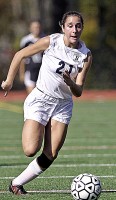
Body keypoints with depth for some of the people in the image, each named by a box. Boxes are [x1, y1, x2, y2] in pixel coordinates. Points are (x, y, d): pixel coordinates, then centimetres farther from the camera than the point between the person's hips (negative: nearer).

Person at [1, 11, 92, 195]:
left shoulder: (86, 55, -8)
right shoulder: (50, 42, -14)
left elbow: (78, 92, -8)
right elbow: (20, 55, -1)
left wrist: (70, 83, -30)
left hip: (63, 105, 3)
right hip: (40, 99, -3)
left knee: (50, 155, -4)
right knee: (30, 150, -19)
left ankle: (17, 184, 12)